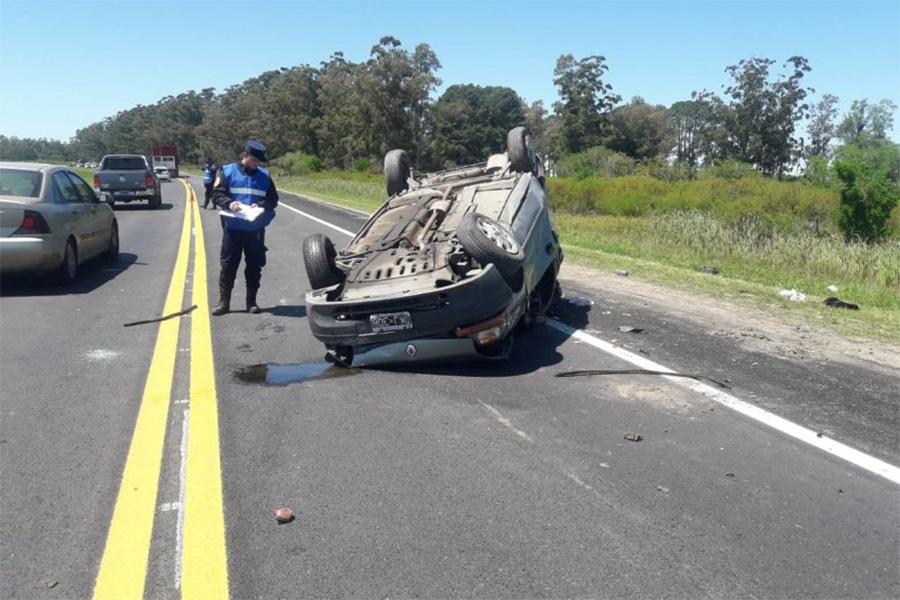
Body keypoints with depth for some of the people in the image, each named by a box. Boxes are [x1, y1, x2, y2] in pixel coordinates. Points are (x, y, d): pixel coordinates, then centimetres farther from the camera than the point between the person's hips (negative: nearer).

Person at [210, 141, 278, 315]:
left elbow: (273, 199, 8)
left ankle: (252, 301, 17)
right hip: (232, 228, -2)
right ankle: (223, 302, 10)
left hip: (256, 229, 2)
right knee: (227, 265, 2)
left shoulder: (264, 176, 8)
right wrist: (229, 203, -23)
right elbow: (216, 194, -3)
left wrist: (261, 205, -13)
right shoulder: (227, 171, 1)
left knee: (254, 266, 7)